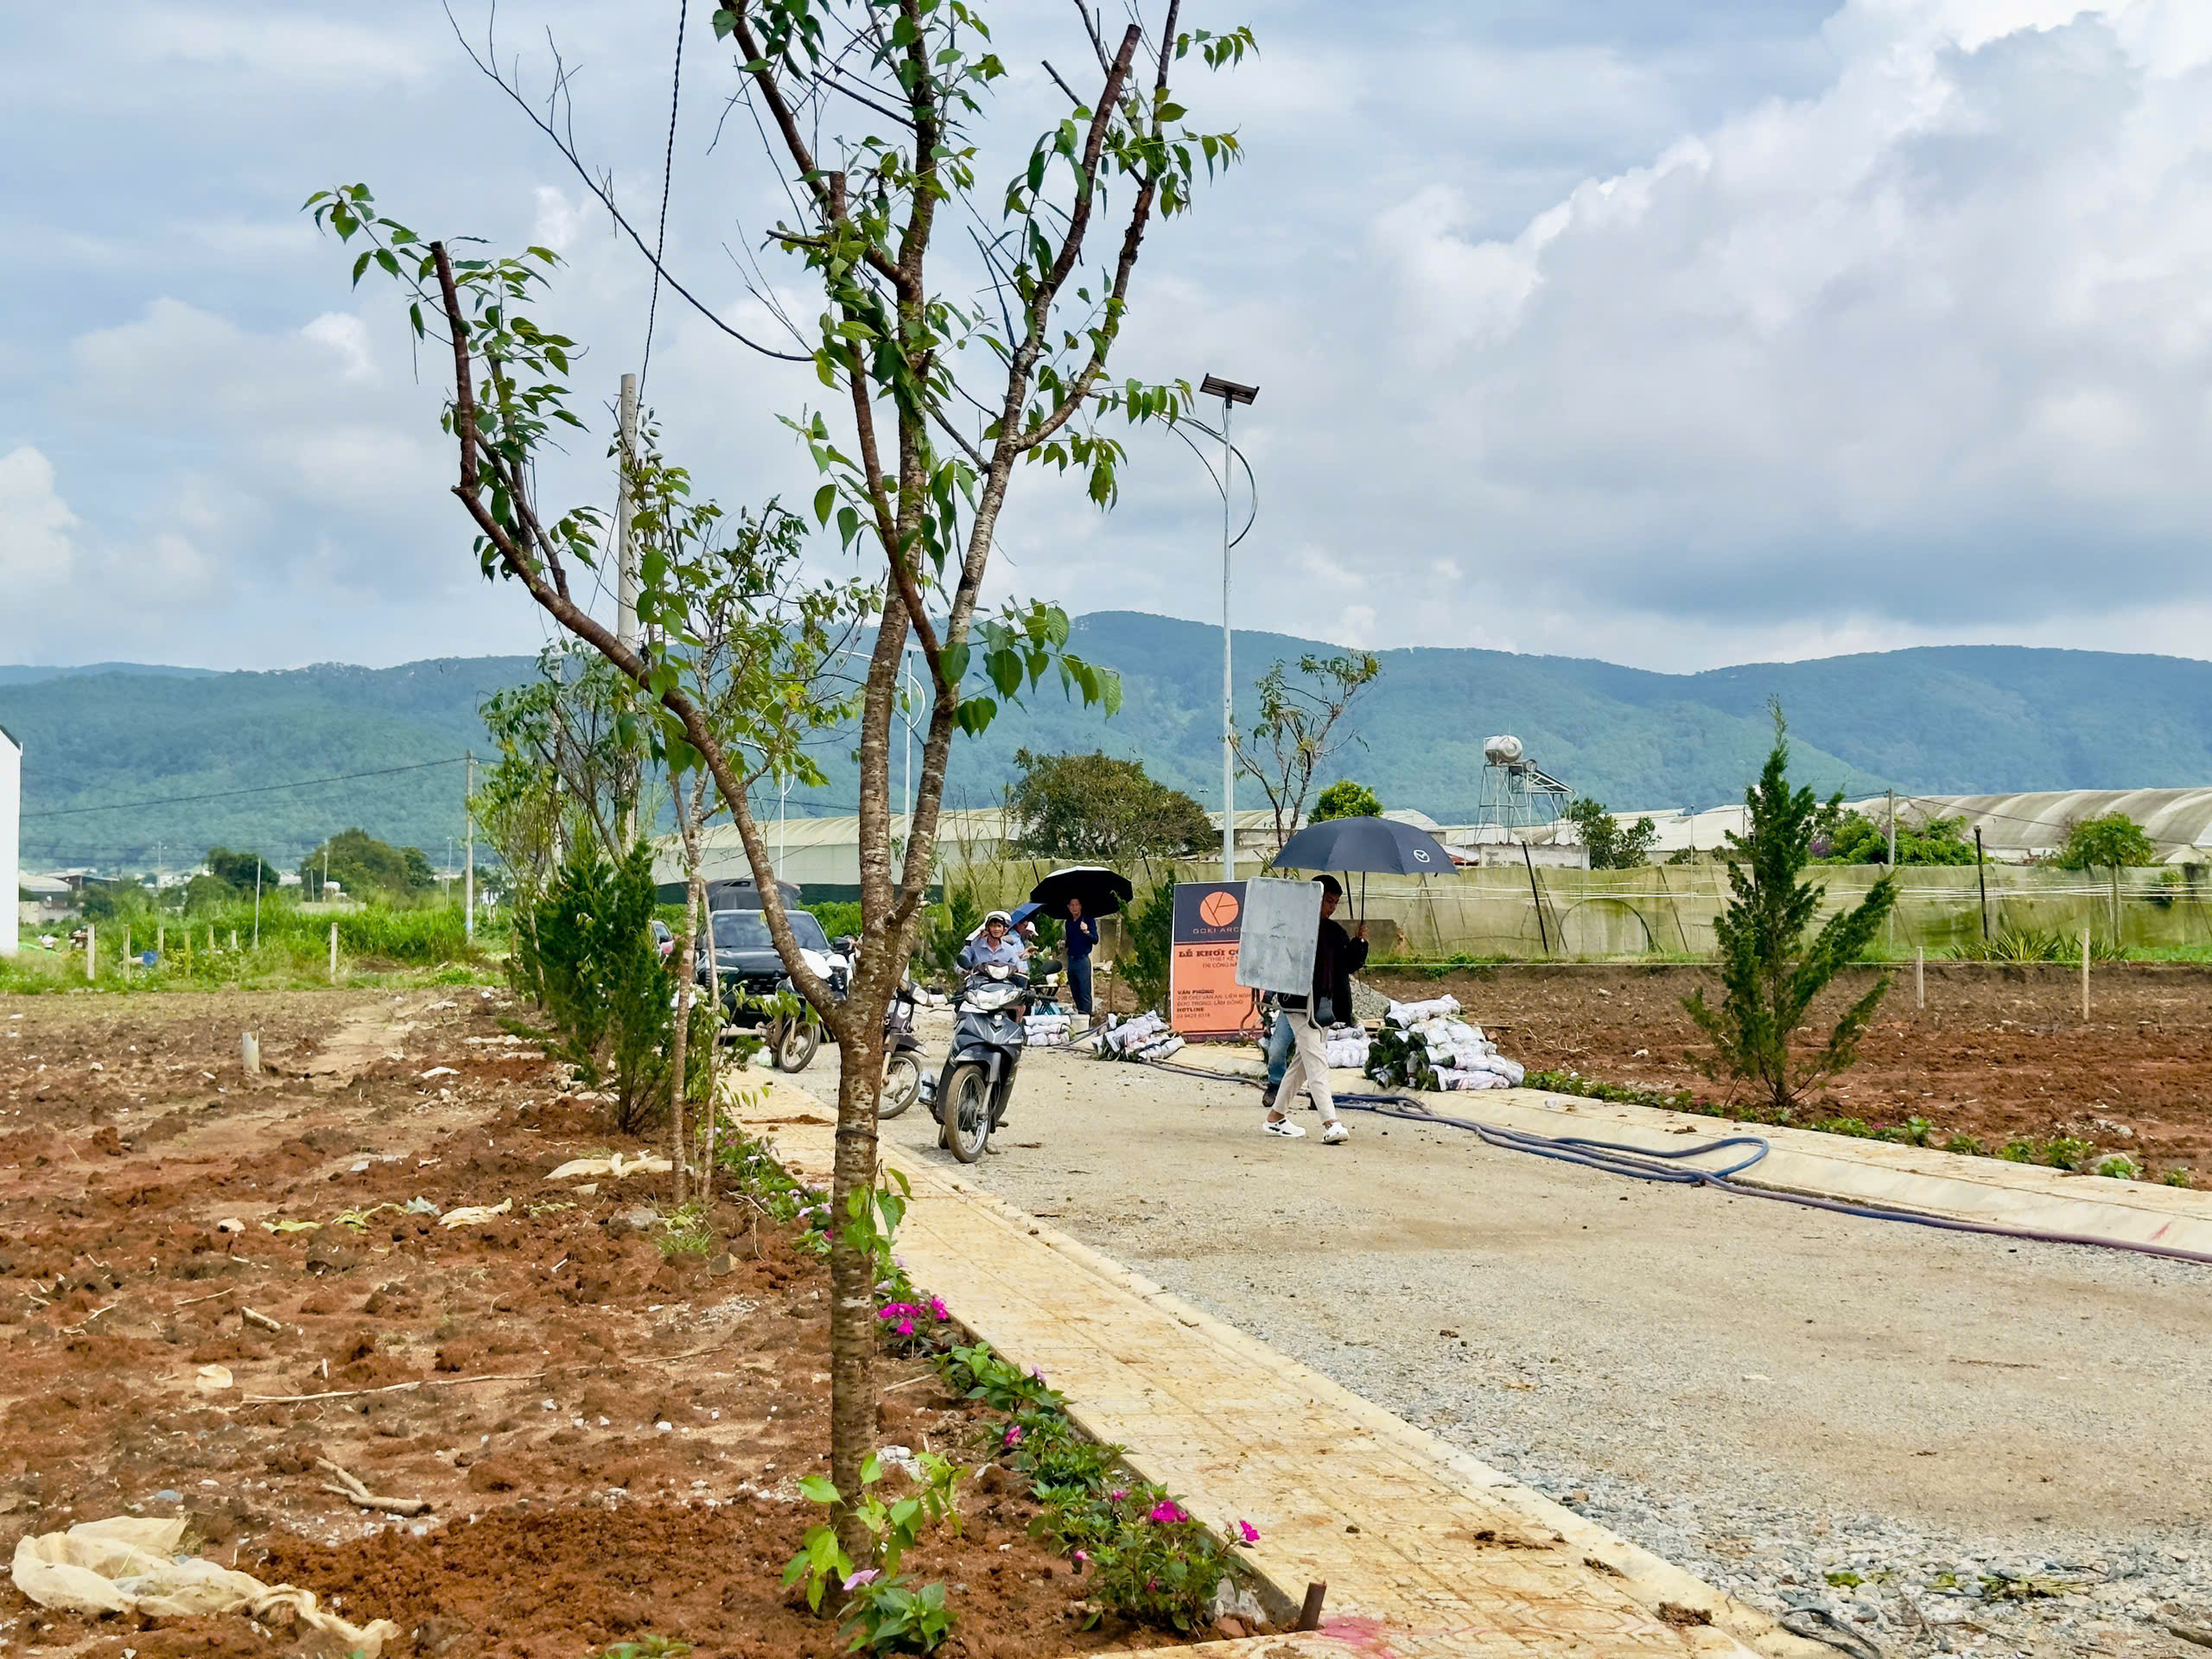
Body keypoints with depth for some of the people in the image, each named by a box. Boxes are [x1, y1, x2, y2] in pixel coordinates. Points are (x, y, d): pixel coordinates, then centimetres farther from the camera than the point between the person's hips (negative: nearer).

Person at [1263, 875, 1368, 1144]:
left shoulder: (1335, 931, 13)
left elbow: (1352, 965, 12)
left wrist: (1359, 942, -2)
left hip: (1323, 1004, 8)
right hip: (1300, 1002, -8)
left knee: (1304, 1059, 14)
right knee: (1316, 1060, -14)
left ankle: (1275, 1116, 26)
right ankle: (1330, 1124, -21)